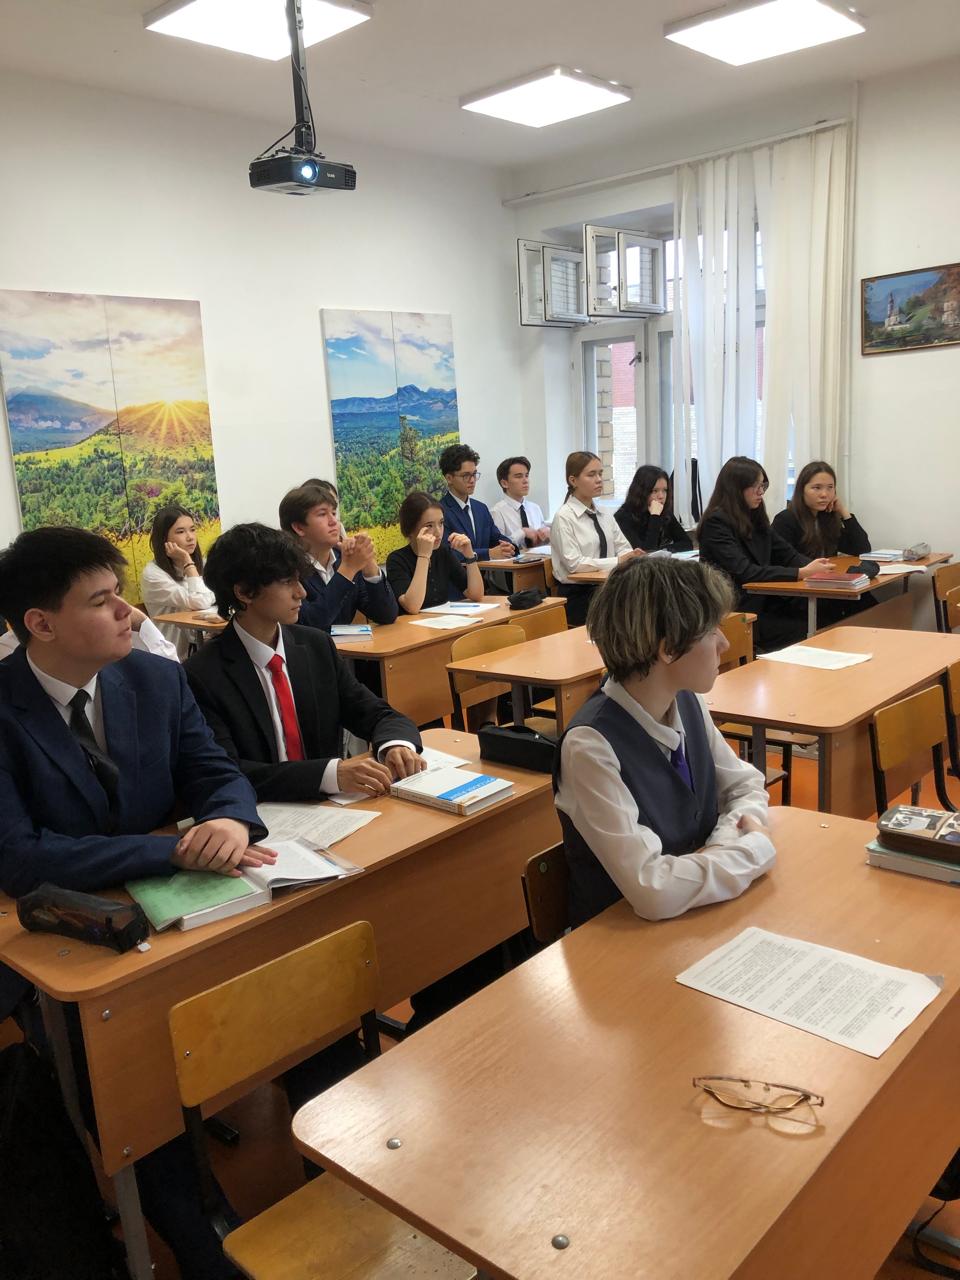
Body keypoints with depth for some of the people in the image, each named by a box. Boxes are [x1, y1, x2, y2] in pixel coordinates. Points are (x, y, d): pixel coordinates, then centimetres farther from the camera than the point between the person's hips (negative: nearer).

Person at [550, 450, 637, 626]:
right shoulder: (564, 517, -6)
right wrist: (617, 561, -17)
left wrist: (631, 556, -11)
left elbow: (622, 548, 13)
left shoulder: (604, 515, 15)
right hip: (577, 596, -6)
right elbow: (574, 563, -14)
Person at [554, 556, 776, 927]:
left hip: (698, 912, 6)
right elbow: (652, 889, -28)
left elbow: (746, 784, 9)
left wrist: (734, 831, -11)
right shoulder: (591, 745, -25)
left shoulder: (688, 702, -6)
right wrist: (755, 848, -17)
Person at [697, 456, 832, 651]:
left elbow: (787, 554, 13)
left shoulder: (755, 518, 14)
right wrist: (801, 573, -25)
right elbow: (744, 572, -21)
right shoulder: (716, 523, -12)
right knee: (803, 630, -20)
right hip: (733, 613, -7)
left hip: (763, 602, 7)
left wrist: (814, 565, -10)